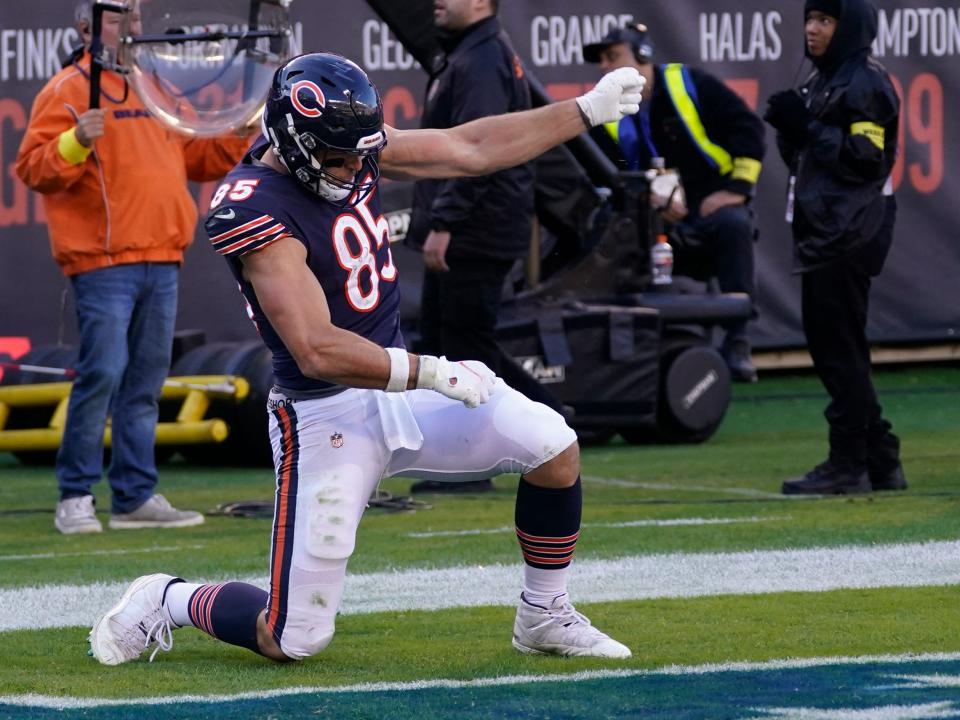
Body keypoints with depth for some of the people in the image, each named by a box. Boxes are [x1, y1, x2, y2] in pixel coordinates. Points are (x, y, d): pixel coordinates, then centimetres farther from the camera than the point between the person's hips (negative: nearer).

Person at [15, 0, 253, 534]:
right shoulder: (68, 90, -2)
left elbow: (193, 158, 25)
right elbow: (33, 168, -9)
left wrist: (242, 134, 12)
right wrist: (75, 142, -26)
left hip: (161, 263, 7)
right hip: (102, 262, -7)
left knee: (146, 380, 9)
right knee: (103, 371, -12)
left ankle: (136, 496, 14)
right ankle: (76, 497, -5)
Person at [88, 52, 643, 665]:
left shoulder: (349, 147, -1)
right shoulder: (258, 212, -25)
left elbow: (471, 149, 7)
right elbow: (317, 352, -30)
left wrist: (587, 110, 5)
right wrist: (431, 373, -26)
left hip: (400, 378, 8)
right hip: (326, 414, -8)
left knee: (554, 448, -7)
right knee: (296, 639, -7)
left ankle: (545, 618, 14)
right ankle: (168, 602, 22)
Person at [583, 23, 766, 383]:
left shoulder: (690, 84, -2)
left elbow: (746, 128, -4)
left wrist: (736, 188, -12)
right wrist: (653, 204, -14)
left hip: (715, 206, -3)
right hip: (658, 224, 3)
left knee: (734, 224, -37)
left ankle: (737, 340, -34)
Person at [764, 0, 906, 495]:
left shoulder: (866, 83, -10)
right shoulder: (821, 82, 18)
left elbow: (865, 157, -18)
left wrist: (808, 126, -18)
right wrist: (790, 127, 3)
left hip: (849, 235, -10)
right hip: (820, 232, 10)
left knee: (840, 349, -9)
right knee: (828, 347, 11)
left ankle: (848, 464, -6)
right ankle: (881, 462, 15)